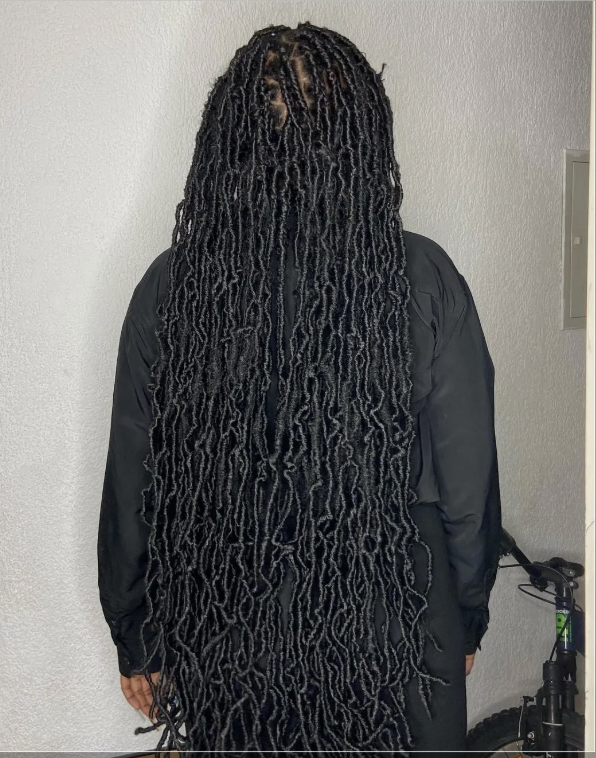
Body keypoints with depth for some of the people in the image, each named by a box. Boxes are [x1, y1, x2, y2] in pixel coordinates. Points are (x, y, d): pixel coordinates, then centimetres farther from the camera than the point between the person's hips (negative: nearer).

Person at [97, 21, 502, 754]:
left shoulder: (169, 287, -14)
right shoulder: (425, 280, -16)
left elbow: (130, 488, -6)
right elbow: (468, 481, -9)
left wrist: (136, 640, 9)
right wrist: (467, 617, 9)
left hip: (225, 638, 2)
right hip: (396, 638, 0)